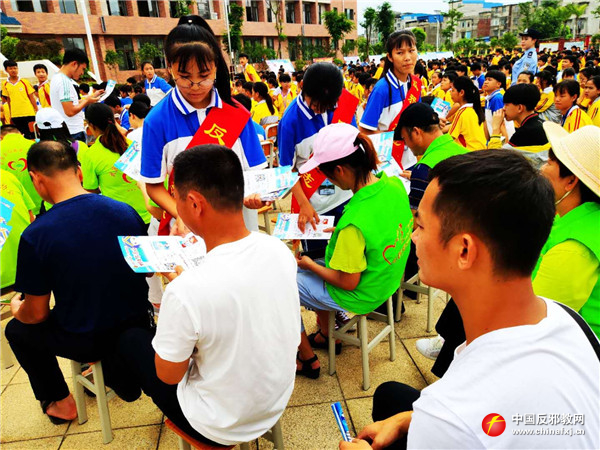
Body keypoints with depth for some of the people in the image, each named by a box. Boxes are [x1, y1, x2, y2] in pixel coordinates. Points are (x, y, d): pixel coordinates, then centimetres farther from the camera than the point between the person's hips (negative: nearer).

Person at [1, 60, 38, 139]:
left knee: (33, 134, -2)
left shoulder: (25, 82, 2)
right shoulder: (5, 84, 7)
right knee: (25, 135, 8)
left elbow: (32, 97, 3)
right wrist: (10, 115, 13)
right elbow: (8, 100, 14)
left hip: (29, 113, -2)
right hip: (15, 116, 2)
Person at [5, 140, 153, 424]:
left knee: (16, 330, 26)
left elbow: (36, 315, -10)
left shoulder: (35, 236, -22)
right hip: (137, 326, 4)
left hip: (85, 341, -3)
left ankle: (60, 403, 35)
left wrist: (17, 309, 13)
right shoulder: (126, 212, -11)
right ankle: (121, 376, 38)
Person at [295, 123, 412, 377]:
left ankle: (308, 360, 27)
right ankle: (326, 336, 43)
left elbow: (348, 283, -24)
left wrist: (309, 264, -10)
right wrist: (340, 232, 4)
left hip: (360, 296, -8)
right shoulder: (394, 184, -13)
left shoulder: (354, 223, -37)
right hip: (386, 278, 8)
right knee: (310, 268, 26)